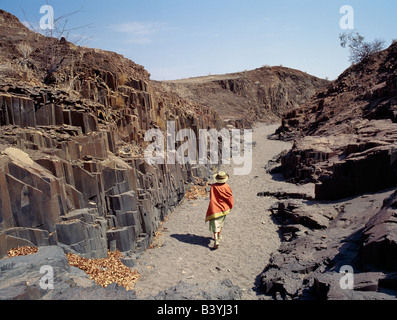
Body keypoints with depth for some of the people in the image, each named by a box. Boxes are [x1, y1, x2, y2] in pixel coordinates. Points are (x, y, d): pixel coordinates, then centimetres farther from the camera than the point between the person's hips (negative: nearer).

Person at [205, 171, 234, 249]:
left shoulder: (213, 186, -16)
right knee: (221, 222, 24)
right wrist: (230, 207, 14)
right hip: (224, 208, 2)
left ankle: (216, 240, -16)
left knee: (215, 224, -2)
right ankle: (219, 236, 39)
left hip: (215, 208, -2)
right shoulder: (227, 187, -13)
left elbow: (211, 197, -8)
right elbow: (230, 198, -3)